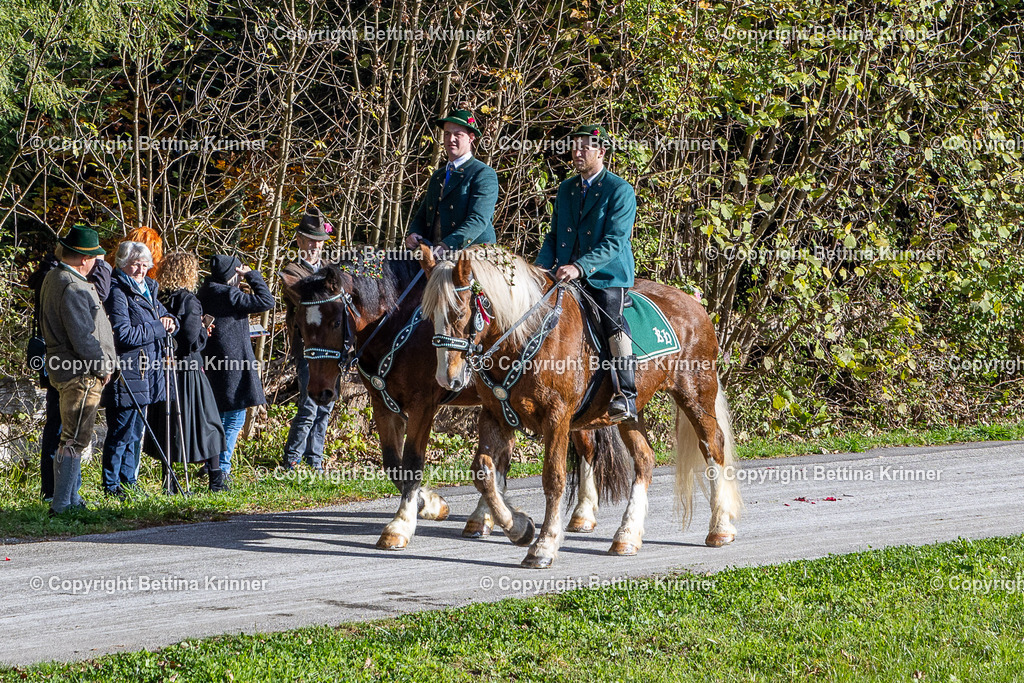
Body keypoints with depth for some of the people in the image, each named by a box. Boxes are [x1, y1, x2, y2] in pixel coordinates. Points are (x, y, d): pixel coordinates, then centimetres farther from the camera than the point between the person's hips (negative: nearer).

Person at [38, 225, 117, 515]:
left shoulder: (54, 278, 13)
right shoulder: (72, 287, -20)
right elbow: (81, 336, -23)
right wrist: (103, 365, -12)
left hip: (66, 370, 11)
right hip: (81, 373, -11)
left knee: (73, 439, 18)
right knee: (75, 440, -8)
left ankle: (71, 499, 26)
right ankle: (62, 505, -7)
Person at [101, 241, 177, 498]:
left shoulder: (148, 289, 15)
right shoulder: (117, 292, -13)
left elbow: (164, 315, 27)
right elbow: (123, 334, -21)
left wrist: (170, 321, 2)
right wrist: (158, 328, -16)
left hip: (146, 375, 9)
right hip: (126, 374, -9)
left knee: (136, 431, 16)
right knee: (121, 431, -5)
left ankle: (129, 481, 25)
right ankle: (112, 485, 3)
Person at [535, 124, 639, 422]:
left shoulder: (620, 191, -6)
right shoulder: (566, 188, 15)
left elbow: (614, 241, -17)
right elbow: (554, 235, 19)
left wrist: (580, 268, -30)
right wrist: (542, 267, -2)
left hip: (606, 276, -7)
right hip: (567, 275, 7)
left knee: (613, 319, -29)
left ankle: (626, 396, -33)